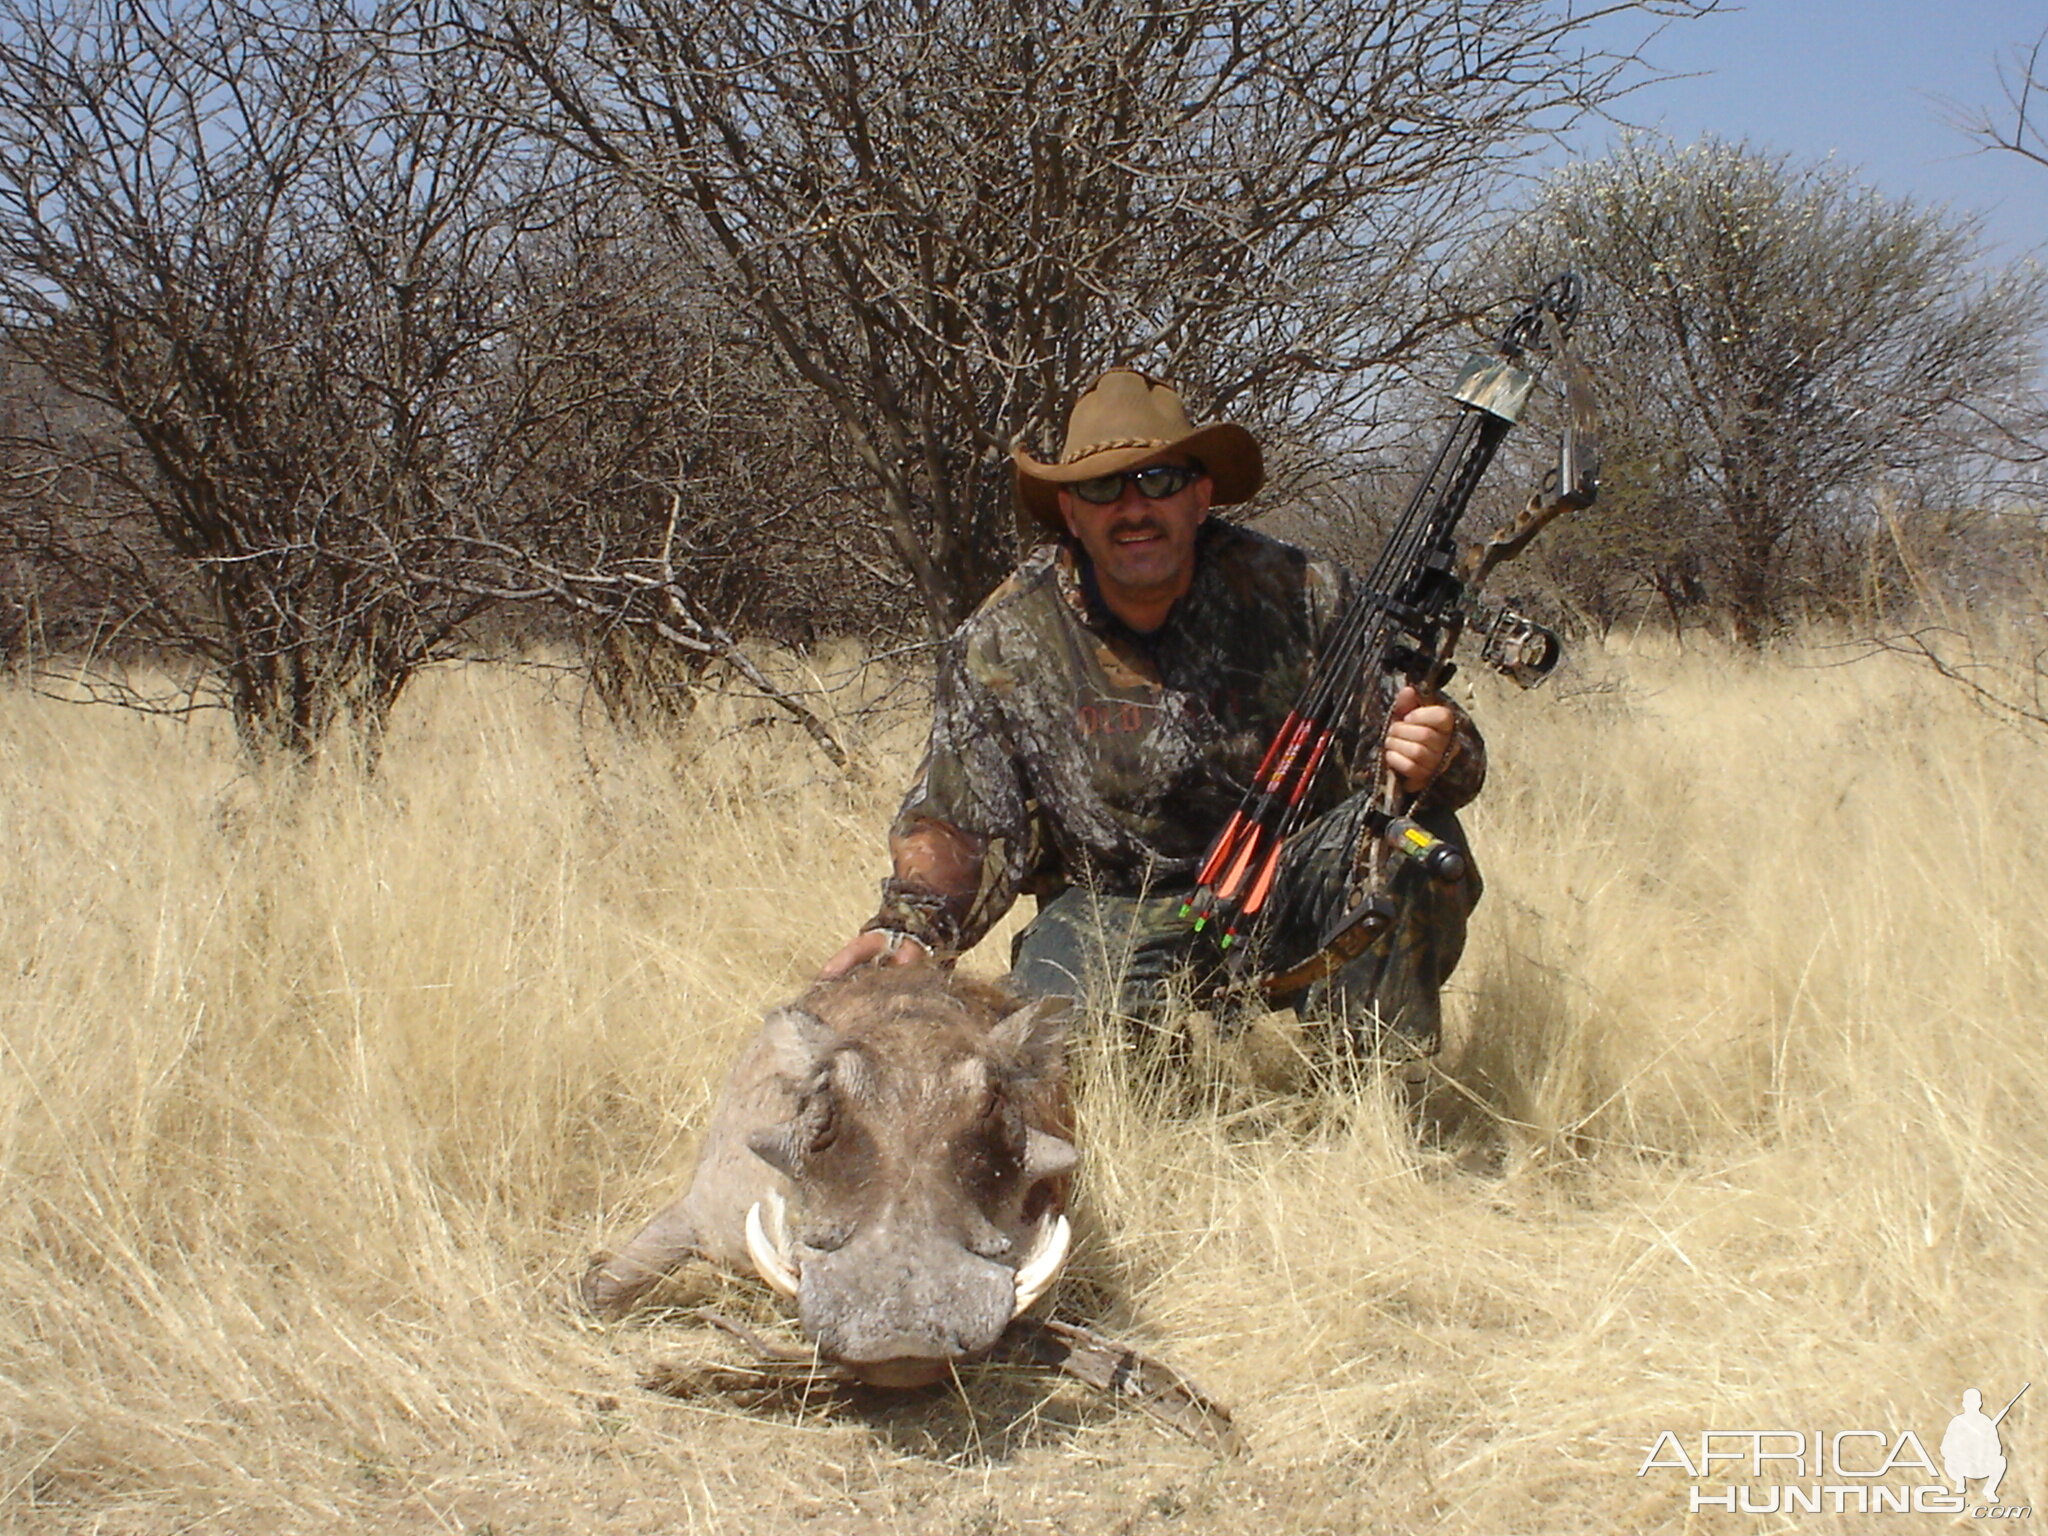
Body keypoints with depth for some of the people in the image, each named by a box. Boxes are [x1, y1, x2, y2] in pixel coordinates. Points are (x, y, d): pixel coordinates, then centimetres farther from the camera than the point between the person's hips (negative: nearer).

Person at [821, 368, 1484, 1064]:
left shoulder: (1299, 595, -8)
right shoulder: (999, 646, -6)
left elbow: (1389, 739, -6)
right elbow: (963, 824, -5)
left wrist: (1429, 756, -31)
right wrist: (908, 925, -25)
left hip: (1297, 892, 0)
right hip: (1116, 914, 0)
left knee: (1410, 833, -28)